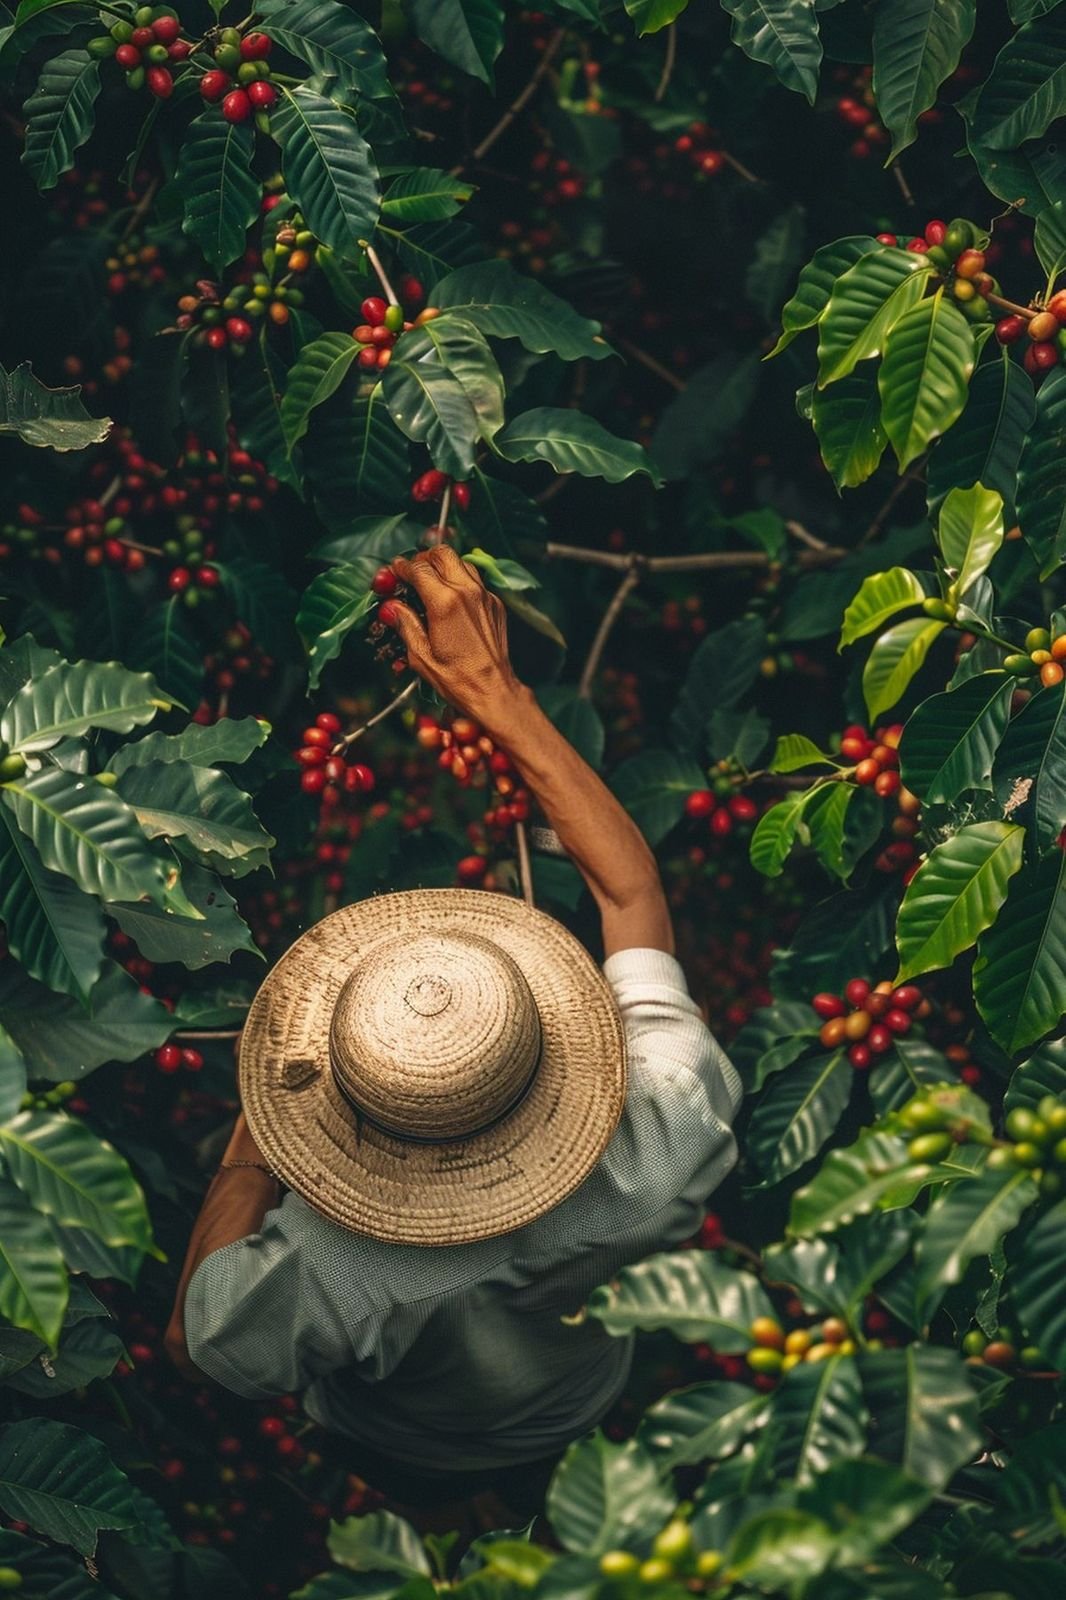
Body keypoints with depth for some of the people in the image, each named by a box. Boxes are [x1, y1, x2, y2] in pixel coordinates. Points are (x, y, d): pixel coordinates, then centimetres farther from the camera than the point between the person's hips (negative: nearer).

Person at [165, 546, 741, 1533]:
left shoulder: (322, 1281, -52)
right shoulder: (664, 1165, -48)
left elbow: (197, 1342, -26)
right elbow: (633, 889, -33)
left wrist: (247, 1157, -20)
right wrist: (498, 692, -30)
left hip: (404, 1460, -2)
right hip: (588, 1421, 3)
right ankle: (521, 1512, 67)